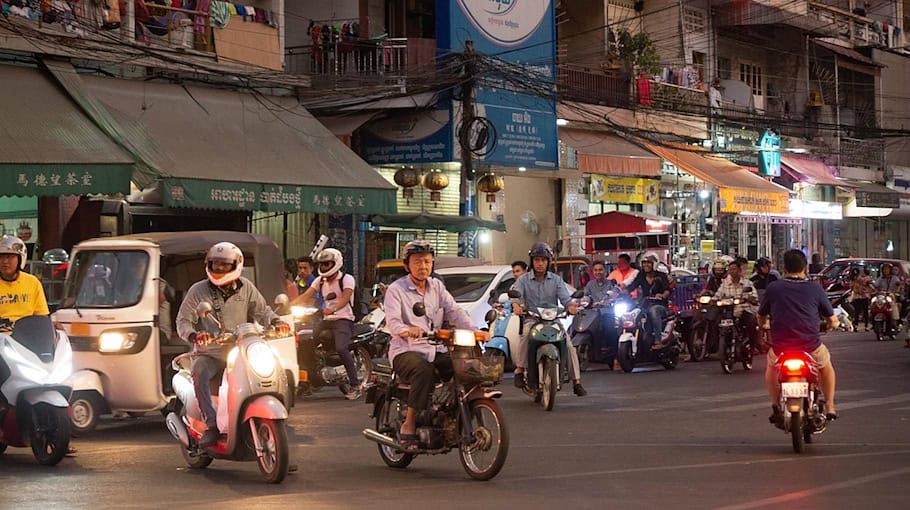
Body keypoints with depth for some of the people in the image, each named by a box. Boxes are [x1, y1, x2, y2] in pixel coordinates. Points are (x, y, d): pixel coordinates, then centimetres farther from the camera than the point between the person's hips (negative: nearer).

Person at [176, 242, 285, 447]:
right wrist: (194, 336, -25)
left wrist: (275, 322, -14)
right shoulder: (198, 291, 3)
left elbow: (261, 311, 10)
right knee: (198, 372, -34)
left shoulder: (245, 288, 10)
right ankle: (212, 424, -35)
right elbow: (183, 320, -2)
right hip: (209, 353, -2)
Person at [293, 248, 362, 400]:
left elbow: (345, 298, -21)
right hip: (326, 320, 7)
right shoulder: (320, 281, 15)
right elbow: (305, 296, 5)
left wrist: (332, 309, -41)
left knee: (341, 348, -30)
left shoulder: (346, 279, -4)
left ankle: (355, 385, -24)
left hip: (343, 319, -7)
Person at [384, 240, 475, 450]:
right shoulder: (396, 290, 0)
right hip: (406, 351, -5)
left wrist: (473, 330, -12)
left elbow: (454, 311, 7)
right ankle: (408, 427, -32)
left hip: (435, 350, 5)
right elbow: (393, 320, -16)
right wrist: (406, 330, -40)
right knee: (424, 371, -37)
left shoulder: (437, 287, 18)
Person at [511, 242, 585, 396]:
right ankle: (520, 370, -32)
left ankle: (576, 382, -13)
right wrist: (516, 305, -35)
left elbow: (565, 298, 0)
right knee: (526, 334, -36)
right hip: (531, 319, -2)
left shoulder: (556, 280, 11)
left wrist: (570, 306, -25)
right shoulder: (524, 279, 7)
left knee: (569, 345, -18)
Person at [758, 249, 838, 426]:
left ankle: (776, 406, 21)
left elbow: (761, 318, 13)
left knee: (771, 365, 34)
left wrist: (768, 324, 37)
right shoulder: (815, 289, 1)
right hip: (811, 347, 0)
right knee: (826, 364, 33)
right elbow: (832, 321, 7)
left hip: (780, 347, 0)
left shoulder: (773, 288, 2)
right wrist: (832, 324, 32)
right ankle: (830, 407, 29)